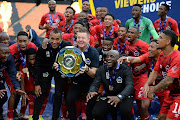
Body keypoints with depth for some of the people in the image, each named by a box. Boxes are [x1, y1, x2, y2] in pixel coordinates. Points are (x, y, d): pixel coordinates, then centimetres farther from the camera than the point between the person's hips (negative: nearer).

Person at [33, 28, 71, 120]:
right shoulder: (43, 47, -22)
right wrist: (37, 83, -13)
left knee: (58, 95, -1)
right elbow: (38, 65, -13)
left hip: (61, 71, 0)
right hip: (46, 70, 0)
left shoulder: (67, 46, -25)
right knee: (41, 93, -2)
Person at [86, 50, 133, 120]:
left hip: (124, 96, -3)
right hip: (108, 96, 3)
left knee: (125, 111, -35)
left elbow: (129, 86, -26)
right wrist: (91, 91, -34)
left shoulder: (125, 69, -12)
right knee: (96, 113, -22)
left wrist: (119, 97, -47)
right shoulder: (102, 69, 1)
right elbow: (95, 84, -7)